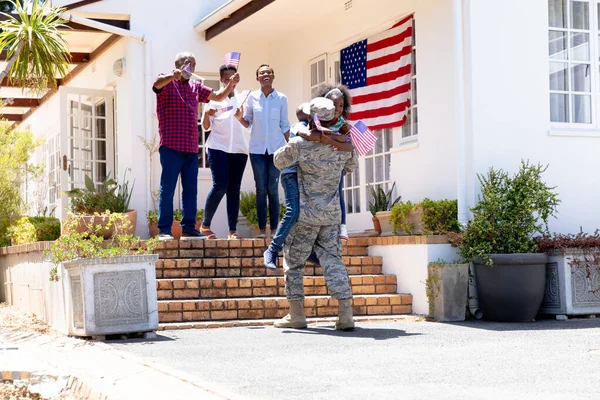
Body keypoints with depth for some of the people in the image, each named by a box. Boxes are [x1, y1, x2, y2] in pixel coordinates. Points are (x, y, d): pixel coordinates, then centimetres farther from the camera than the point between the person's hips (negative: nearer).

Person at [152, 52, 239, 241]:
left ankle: (188, 228, 12)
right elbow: (158, 83, -23)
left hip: (191, 148, 7)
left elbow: (219, 96, 23)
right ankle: (164, 230, -4)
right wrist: (173, 76, -45)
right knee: (167, 189, -5)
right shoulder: (167, 82, 1)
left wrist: (231, 84, 4)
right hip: (171, 146, -7)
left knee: (191, 189, 7)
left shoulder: (195, 87, 20)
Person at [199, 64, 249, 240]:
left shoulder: (243, 99, 14)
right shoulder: (214, 98, 6)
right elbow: (206, 127, 7)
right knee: (220, 186, -13)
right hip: (218, 148, -3)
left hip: (239, 149, 3)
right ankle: (205, 225, 0)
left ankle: (232, 230, 0)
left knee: (234, 189, 1)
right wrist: (206, 114, -14)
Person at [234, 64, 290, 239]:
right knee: (261, 189, 1)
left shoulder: (281, 98, 1)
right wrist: (240, 117, -13)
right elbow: (247, 123, 8)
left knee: (273, 189, 0)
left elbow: (285, 125, 6)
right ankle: (262, 229, 3)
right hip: (257, 149, 1)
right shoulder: (252, 97, 2)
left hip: (276, 148, -1)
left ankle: (274, 228, 3)